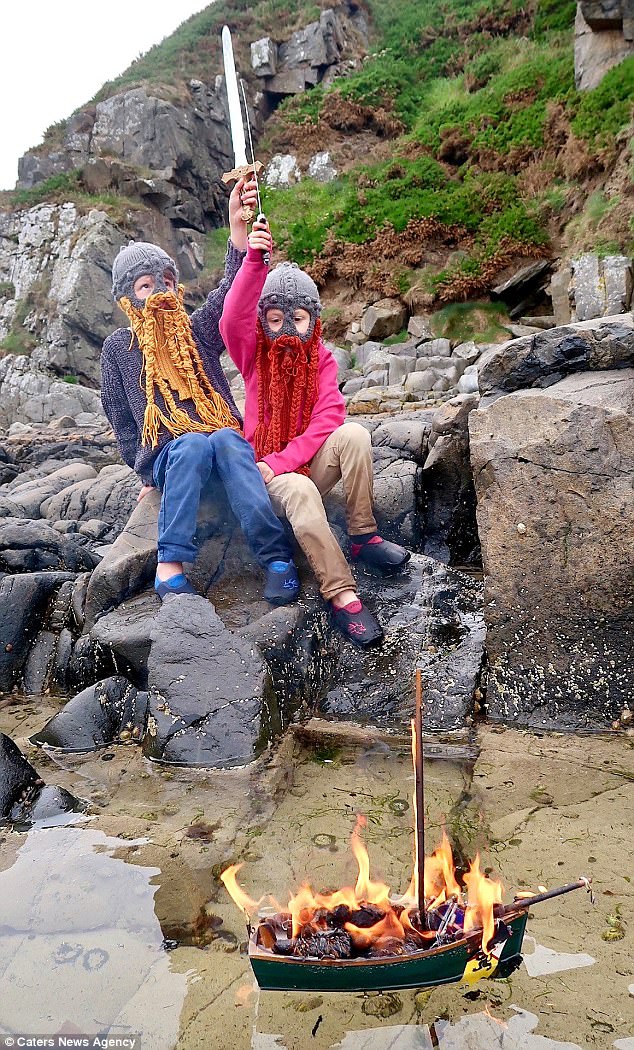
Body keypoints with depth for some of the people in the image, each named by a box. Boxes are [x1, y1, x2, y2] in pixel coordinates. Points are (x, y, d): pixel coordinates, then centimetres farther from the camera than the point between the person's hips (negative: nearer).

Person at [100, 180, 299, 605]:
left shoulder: (198, 329, 15)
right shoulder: (119, 346, 14)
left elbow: (233, 291, -3)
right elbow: (121, 417, 15)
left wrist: (239, 226, -18)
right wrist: (146, 473, 5)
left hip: (225, 442, 1)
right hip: (167, 456, -1)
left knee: (227, 439, -35)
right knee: (193, 444, -36)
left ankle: (277, 556, -41)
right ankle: (170, 565, -39)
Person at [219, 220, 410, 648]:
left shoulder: (322, 359, 3)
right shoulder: (253, 353, 1)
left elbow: (329, 417, -13)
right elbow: (233, 320, -23)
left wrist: (285, 459, -24)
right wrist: (255, 260, -37)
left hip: (311, 460, 2)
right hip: (268, 469, -2)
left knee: (354, 434, -28)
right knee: (300, 492, -37)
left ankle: (363, 535, -20)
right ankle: (341, 593, -33)